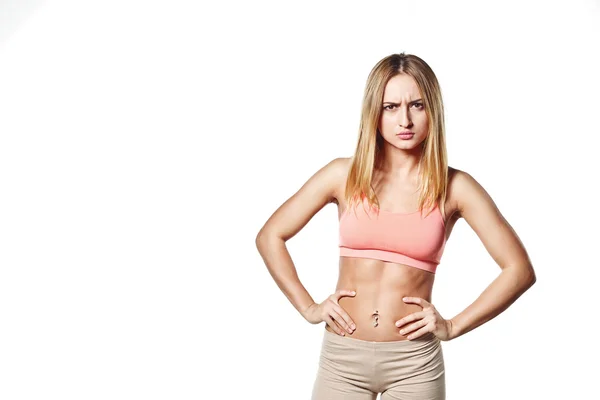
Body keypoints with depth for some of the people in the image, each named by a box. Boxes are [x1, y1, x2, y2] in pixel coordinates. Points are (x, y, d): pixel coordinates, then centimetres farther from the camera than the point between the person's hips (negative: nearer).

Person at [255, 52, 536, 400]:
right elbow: (270, 237, 5)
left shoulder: (455, 187, -4)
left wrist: (453, 327, -6)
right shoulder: (344, 175, -2)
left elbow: (519, 270, -2)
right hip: (342, 356, 1)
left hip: (414, 362, -1)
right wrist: (308, 307, -1)